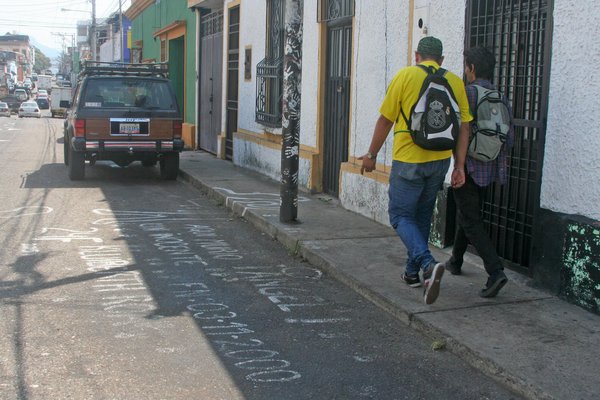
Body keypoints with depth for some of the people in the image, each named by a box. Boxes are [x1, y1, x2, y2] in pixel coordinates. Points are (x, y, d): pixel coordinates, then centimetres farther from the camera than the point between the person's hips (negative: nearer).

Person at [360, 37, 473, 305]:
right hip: (440, 161, 5)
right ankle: (412, 273, 28)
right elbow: (463, 126, 2)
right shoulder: (455, 82, 5)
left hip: (409, 160, -5)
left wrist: (371, 155, 6)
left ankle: (428, 264, -19)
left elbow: (385, 120, -4)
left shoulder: (406, 76, -5)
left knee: (400, 215, 3)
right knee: (422, 217, 19)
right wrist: (459, 166, 6)